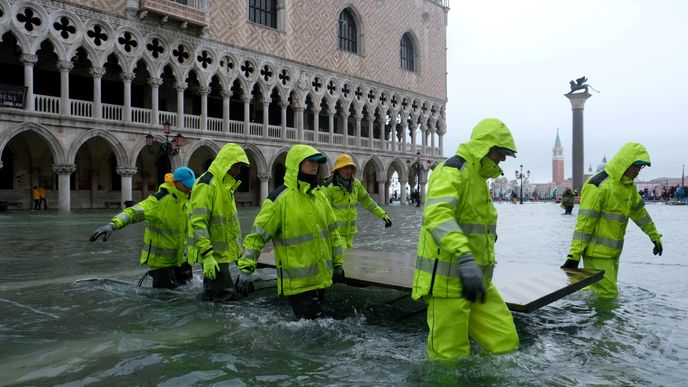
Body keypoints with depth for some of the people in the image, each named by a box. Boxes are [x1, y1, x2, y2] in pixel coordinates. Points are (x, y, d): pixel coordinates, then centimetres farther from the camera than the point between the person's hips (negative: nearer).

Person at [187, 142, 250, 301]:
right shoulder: (206, 184, -18)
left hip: (223, 253, 10)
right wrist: (207, 255, -27)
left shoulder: (225, 184, 13)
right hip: (213, 255, -10)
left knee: (229, 295, 18)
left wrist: (236, 247, 22)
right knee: (224, 295, -6)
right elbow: (198, 222, -24)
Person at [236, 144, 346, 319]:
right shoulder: (279, 198, -15)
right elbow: (257, 235, -14)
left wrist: (337, 264, 17)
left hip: (321, 278, 7)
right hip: (297, 282, -7)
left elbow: (332, 231, 15)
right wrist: (245, 269, -19)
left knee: (316, 318, 20)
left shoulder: (319, 196, 8)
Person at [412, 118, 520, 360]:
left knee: (505, 344, 6)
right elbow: (437, 214, -33)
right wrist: (465, 257, -44)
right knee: (450, 358, 0)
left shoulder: (478, 178, 19)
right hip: (448, 281, -9)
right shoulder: (451, 172, -13)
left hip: (477, 282, 9)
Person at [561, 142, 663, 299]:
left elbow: (639, 212, 26)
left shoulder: (629, 186, 10)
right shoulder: (598, 185, -18)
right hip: (596, 252, -9)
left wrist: (654, 236, 34)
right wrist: (575, 255, -23)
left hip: (613, 252, 9)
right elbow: (584, 222, -21)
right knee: (607, 295, -10)